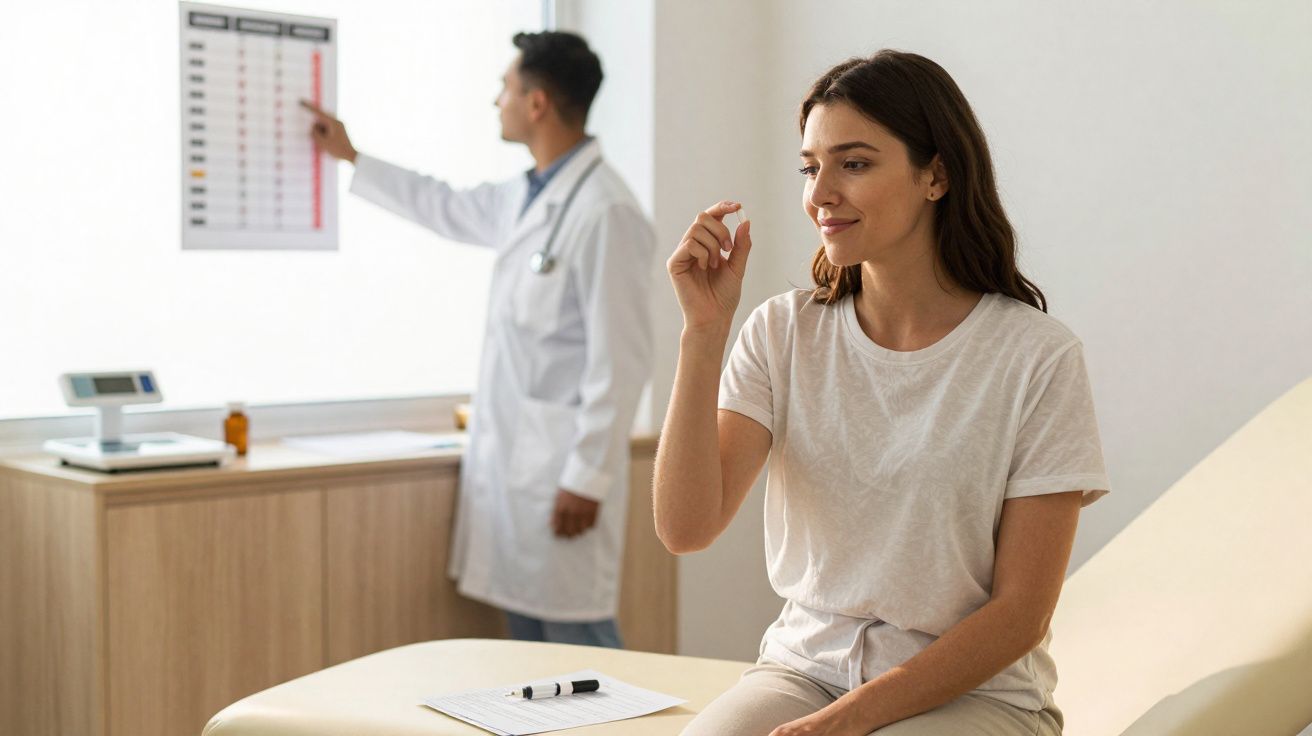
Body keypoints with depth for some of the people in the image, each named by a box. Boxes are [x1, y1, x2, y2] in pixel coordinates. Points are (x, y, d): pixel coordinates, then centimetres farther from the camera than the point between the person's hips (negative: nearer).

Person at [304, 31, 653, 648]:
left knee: (575, 634, -5)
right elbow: (447, 209, 33)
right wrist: (350, 157, 40)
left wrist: (589, 478, -17)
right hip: (510, 458, 9)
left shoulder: (605, 212, -16)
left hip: (564, 465, -9)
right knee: (527, 632, 14)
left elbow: (620, 359, -18)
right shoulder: (523, 197, 12)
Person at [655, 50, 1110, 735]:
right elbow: (686, 528, -9)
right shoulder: (783, 333, 2)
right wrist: (704, 332, -15)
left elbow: (1020, 612, -8)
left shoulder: (1038, 358, -9)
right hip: (802, 668, 3)